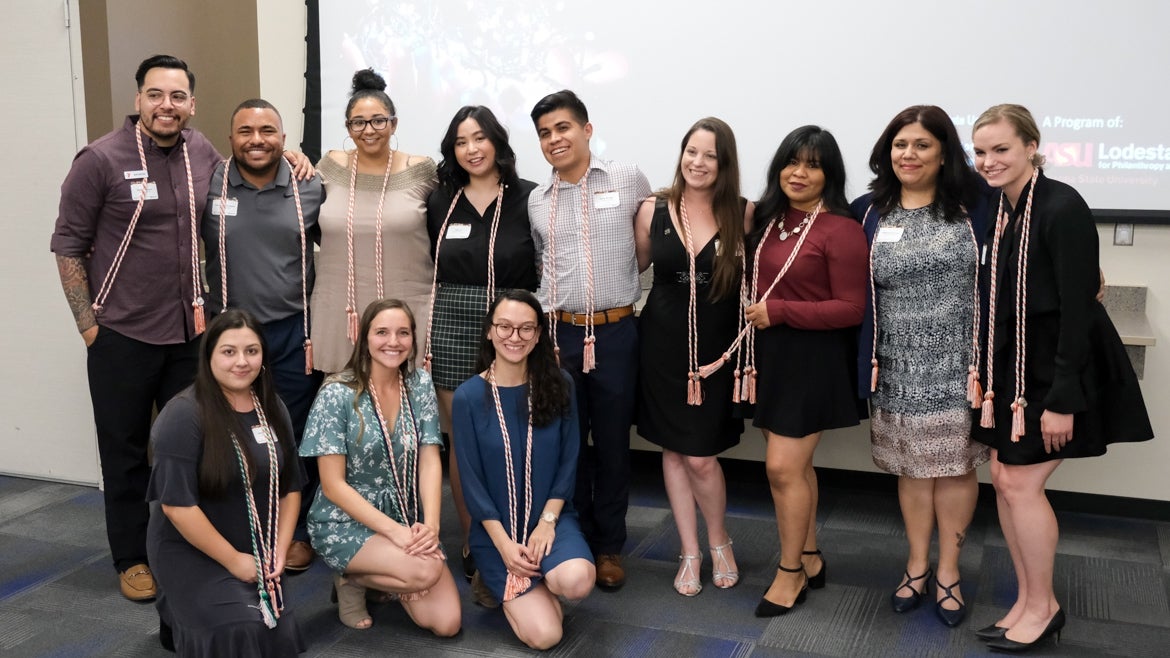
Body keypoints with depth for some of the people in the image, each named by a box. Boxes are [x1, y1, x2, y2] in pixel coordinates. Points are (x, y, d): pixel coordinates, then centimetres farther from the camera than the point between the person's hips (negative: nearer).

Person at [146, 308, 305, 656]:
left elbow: (290, 486, 9)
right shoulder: (184, 415, -18)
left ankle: (189, 608, 27)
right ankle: (177, 611, 8)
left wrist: (279, 551, -2)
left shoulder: (272, 409, 2)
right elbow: (176, 504, -21)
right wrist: (233, 560, -16)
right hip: (190, 552, -7)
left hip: (256, 553, 7)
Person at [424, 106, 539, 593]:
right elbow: (428, 273, 11)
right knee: (461, 441, 7)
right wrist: (424, 334, 5)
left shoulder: (528, 198, 0)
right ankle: (472, 545, 20)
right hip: (451, 331, 2)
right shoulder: (440, 202, 9)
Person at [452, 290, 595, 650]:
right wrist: (503, 543, -13)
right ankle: (503, 582, 16)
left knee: (577, 581, -31)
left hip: (550, 516, 2)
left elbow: (568, 462, -1)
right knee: (544, 634, -16)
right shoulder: (469, 397, -10)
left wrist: (547, 521, -12)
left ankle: (541, 581, 5)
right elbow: (471, 480, -8)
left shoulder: (559, 385, -4)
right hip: (495, 527, -2)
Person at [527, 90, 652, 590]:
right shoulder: (537, 201, 8)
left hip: (616, 333, -2)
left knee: (612, 442, 7)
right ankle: (575, 540, 24)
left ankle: (610, 545, 22)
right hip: (559, 334, 2)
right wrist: (543, 330, 10)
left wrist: (624, 282, 6)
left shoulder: (628, 180, -1)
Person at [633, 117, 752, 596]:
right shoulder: (653, 210, -1)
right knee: (673, 450, 10)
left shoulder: (744, 214, -5)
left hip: (718, 348, -2)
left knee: (701, 458, -3)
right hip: (663, 345, 2)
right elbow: (634, 269, 10)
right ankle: (690, 552, 26)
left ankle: (719, 541, 26)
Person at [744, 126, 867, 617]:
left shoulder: (841, 230, -14)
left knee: (783, 467, -4)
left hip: (813, 359, -7)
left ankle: (790, 572, 15)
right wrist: (754, 313, 0)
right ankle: (810, 559, 31)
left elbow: (851, 308, -16)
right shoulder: (768, 219, 7)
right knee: (795, 465, 15)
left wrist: (777, 312, -17)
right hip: (769, 354, 7)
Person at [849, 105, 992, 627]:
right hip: (899, 366, 1)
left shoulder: (974, 203, -1)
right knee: (913, 468, 11)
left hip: (959, 363, -1)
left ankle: (948, 572, 23)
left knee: (955, 466, 7)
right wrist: (867, 360, 3)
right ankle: (917, 565, 28)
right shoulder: (868, 211, 3)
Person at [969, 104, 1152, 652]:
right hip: (1015, 364, 8)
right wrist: (992, 378, 11)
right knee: (1003, 477, 9)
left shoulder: (1061, 207, -19)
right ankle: (1027, 600, 24)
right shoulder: (1002, 211, 5)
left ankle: (1043, 606, 16)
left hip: (1061, 366, -8)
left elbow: (1076, 308, -21)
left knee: (1021, 482, -4)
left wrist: (1062, 399, -22)